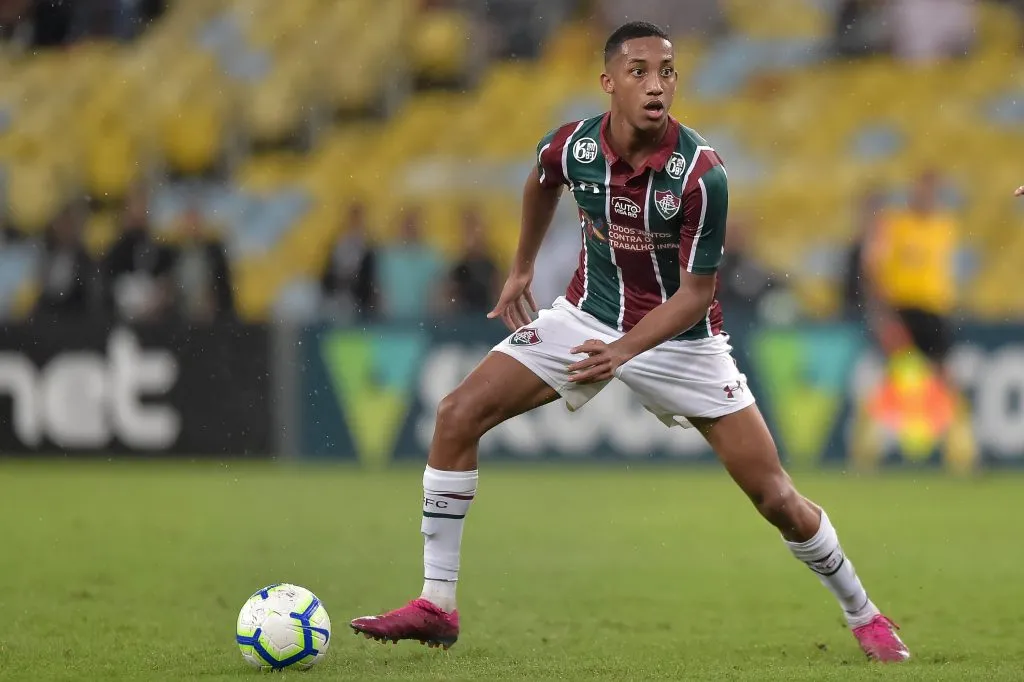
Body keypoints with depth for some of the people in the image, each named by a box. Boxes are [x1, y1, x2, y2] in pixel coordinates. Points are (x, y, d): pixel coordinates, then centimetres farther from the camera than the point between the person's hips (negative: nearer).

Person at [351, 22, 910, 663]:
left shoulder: (701, 173, -26)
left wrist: (624, 350, -34)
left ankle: (863, 615, 20)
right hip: (586, 316, 3)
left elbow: (696, 294, -21)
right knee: (459, 414, -12)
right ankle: (437, 605, -5)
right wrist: (522, 268, 20)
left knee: (776, 497, -5)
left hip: (680, 335, -3)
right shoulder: (571, 147, -15)